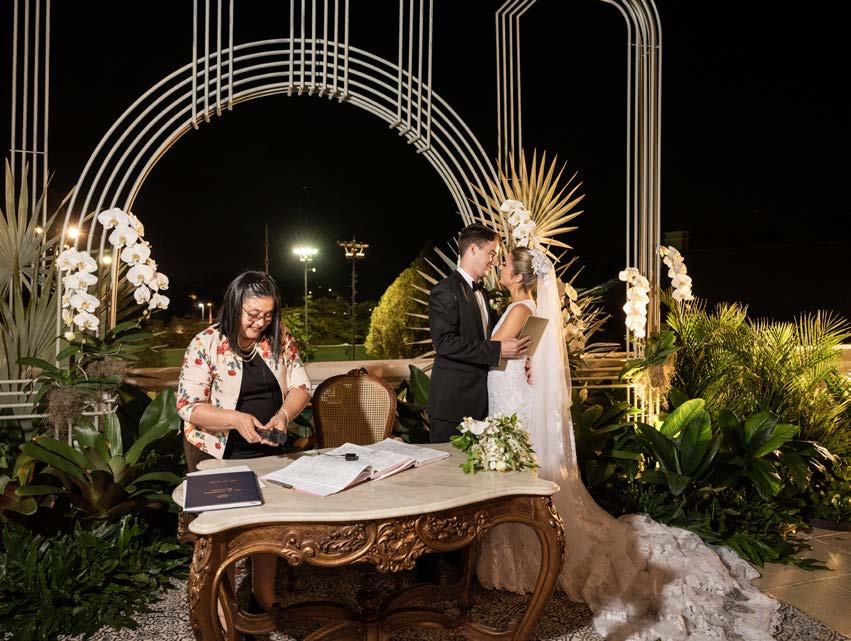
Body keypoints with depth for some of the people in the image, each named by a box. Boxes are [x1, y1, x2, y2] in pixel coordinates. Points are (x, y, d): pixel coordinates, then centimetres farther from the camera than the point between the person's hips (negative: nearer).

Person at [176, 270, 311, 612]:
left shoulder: (280, 338, -3)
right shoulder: (207, 343, -15)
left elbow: (300, 386, -1)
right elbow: (188, 405, -17)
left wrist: (283, 415, -22)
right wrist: (236, 419, -32)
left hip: (268, 448, 4)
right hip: (219, 453, -4)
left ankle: (265, 597, 36)